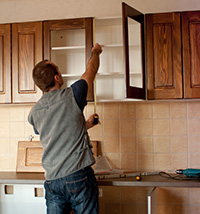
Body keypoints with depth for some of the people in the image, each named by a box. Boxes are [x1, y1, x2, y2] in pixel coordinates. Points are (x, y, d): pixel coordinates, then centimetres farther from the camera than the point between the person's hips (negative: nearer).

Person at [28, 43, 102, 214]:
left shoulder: (34, 113, 7)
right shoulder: (71, 96, -8)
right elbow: (91, 70, 10)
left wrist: (85, 125, 33)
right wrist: (96, 52, 30)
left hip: (52, 180, 5)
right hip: (78, 176, -4)